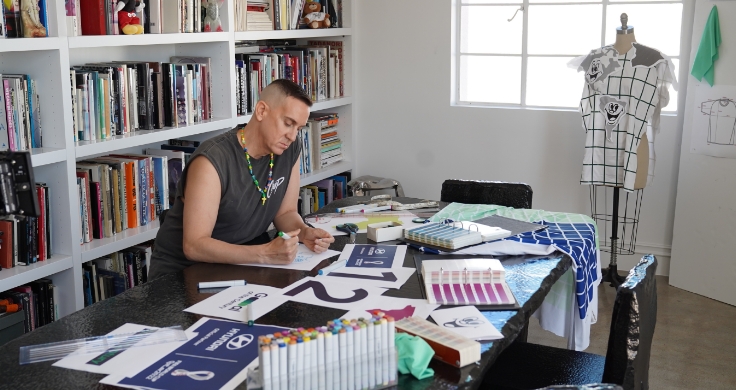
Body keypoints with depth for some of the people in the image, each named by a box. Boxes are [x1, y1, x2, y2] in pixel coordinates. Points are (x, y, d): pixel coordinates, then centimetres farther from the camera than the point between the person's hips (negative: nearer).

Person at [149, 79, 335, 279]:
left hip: (242, 262, 6)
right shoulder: (213, 160, -25)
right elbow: (194, 246, -29)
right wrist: (265, 254, -38)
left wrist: (305, 233, -14)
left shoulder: (290, 151, -4)